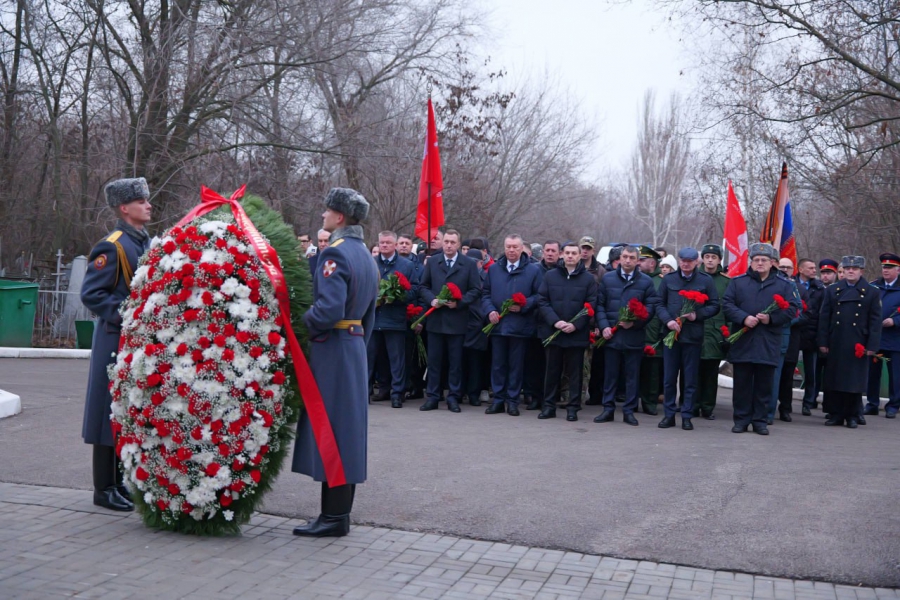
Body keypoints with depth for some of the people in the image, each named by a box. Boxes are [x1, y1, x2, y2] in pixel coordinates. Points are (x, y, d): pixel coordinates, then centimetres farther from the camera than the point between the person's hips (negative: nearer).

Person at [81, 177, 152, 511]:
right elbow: (90, 294, -15)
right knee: (113, 413, 0)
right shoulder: (112, 246, -12)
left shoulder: (149, 244, 12)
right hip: (117, 341, -8)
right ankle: (105, 488, 10)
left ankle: (124, 481, 25)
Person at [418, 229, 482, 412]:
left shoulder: (469, 264, 2)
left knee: (455, 361, 4)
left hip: (457, 320, -2)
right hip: (435, 319, 2)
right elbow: (423, 287, 10)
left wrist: (459, 302, -14)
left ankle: (454, 397, 12)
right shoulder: (432, 262, 9)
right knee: (434, 360, 6)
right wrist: (431, 300, -8)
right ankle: (432, 396, 13)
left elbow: (476, 290, -1)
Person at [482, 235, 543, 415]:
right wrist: (490, 310, -4)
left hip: (520, 326, -3)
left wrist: (524, 305, -15)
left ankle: (512, 400, 14)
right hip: (497, 324, 3)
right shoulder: (493, 269, 11)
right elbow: (486, 293, 12)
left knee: (516, 365, 5)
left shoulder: (533, 270, 0)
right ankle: (498, 399, 14)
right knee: (497, 364, 7)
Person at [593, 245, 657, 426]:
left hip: (634, 336, -1)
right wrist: (604, 326, -6)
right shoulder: (607, 278, 8)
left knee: (632, 375, 4)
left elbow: (650, 307, -1)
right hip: (611, 335, 1)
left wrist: (635, 322, -14)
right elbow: (599, 305, 6)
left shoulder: (646, 281, 4)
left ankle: (629, 411, 12)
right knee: (610, 374, 6)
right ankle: (608, 409, 13)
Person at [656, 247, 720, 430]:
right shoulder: (668, 279, 9)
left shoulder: (706, 281, 4)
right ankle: (669, 414, 15)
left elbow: (714, 306, 4)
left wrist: (697, 315, -12)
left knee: (690, 379, 3)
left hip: (693, 335, -1)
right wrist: (668, 320, -9)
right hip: (671, 333, 2)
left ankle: (687, 416, 12)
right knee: (669, 378, 5)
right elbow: (660, 304, 8)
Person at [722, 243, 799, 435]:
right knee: (742, 383, 4)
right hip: (742, 343, 0)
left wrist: (771, 318, -13)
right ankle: (741, 419, 13)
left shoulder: (783, 285, 8)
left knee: (764, 385, 5)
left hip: (768, 345, 0)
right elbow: (727, 304, 0)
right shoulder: (738, 282, 7)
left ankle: (760, 420, 15)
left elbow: (792, 308, 2)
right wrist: (744, 318, -15)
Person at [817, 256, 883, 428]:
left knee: (855, 381, 3)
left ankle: (853, 416, 13)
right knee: (834, 381, 3)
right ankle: (836, 414, 12)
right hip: (835, 345, 2)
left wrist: (872, 346, -7)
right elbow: (824, 318, 6)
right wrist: (823, 342, -1)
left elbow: (875, 321, 0)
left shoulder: (873, 292, 4)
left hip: (858, 345, -2)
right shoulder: (832, 291, 9)